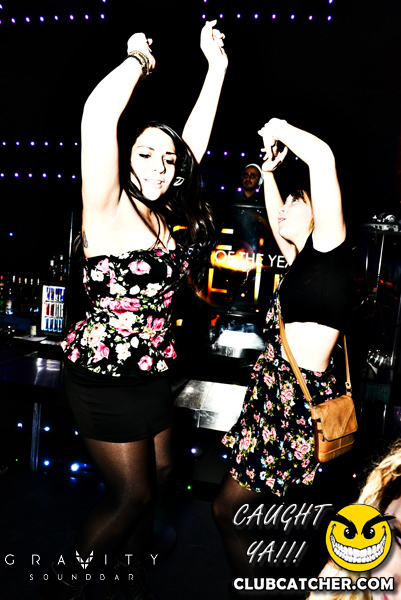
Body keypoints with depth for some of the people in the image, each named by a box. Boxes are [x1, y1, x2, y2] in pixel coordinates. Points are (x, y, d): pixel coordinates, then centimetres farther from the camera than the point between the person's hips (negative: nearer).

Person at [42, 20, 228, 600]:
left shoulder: (169, 217, 6)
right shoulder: (109, 211, -13)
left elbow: (196, 137, 11)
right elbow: (98, 115, -27)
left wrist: (217, 66, 14)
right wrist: (139, 60, -9)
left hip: (152, 372, 7)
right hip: (105, 377, -7)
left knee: (157, 473, 20)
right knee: (133, 492, 7)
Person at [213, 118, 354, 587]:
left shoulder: (329, 249, -8)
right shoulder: (300, 260, 14)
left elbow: (322, 157, -17)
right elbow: (274, 218, 33)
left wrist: (281, 129, -2)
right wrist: (269, 171, 32)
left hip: (299, 399, -9)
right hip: (274, 390, 9)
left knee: (228, 509, 2)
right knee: (244, 507, 19)